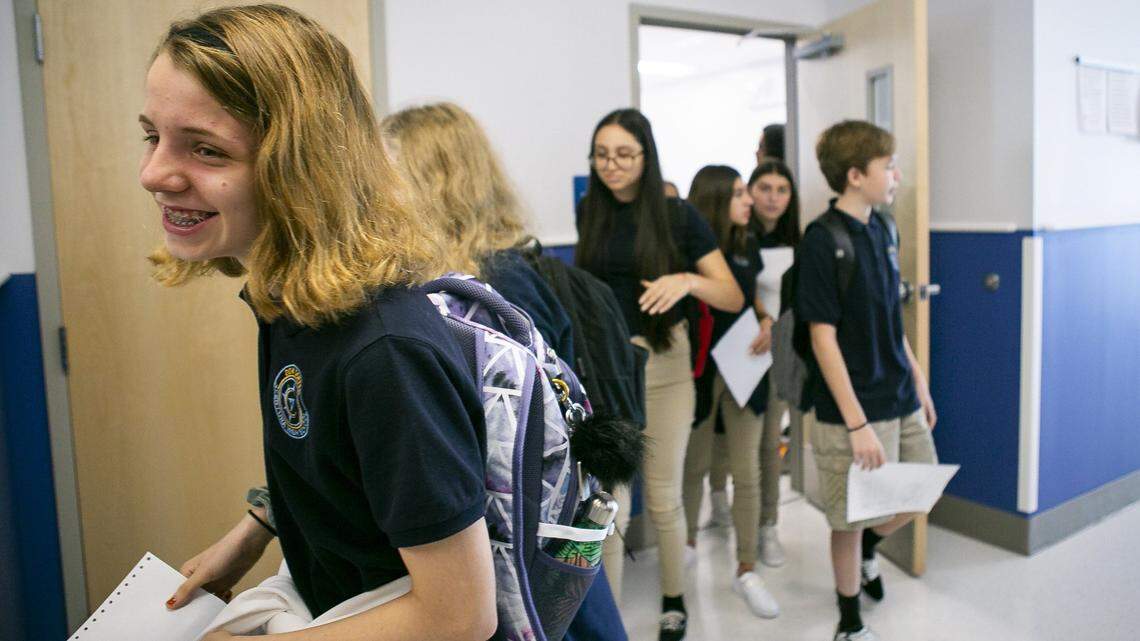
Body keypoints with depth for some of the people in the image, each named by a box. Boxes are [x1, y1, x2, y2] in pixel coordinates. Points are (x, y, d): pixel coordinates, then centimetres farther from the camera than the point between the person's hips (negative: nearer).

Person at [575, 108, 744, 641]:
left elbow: (734, 298, -7)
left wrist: (687, 280, -24)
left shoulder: (678, 216, -5)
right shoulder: (589, 213, 3)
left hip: (663, 367, -1)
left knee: (663, 498, 10)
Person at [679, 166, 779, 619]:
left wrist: (767, 322, -1)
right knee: (696, 464, 12)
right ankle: (688, 543, 36)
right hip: (701, 370, -4)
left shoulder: (748, 246, 7)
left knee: (747, 472, 3)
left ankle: (746, 571, 14)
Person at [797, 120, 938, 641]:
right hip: (854, 409, -7)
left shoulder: (882, 229, 6)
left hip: (901, 400, 8)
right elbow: (823, 336, -19)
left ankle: (866, 553, 48)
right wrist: (857, 423, -20)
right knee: (850, 519, 7)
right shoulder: (822, 240, -17)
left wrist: (918, 381, 17)